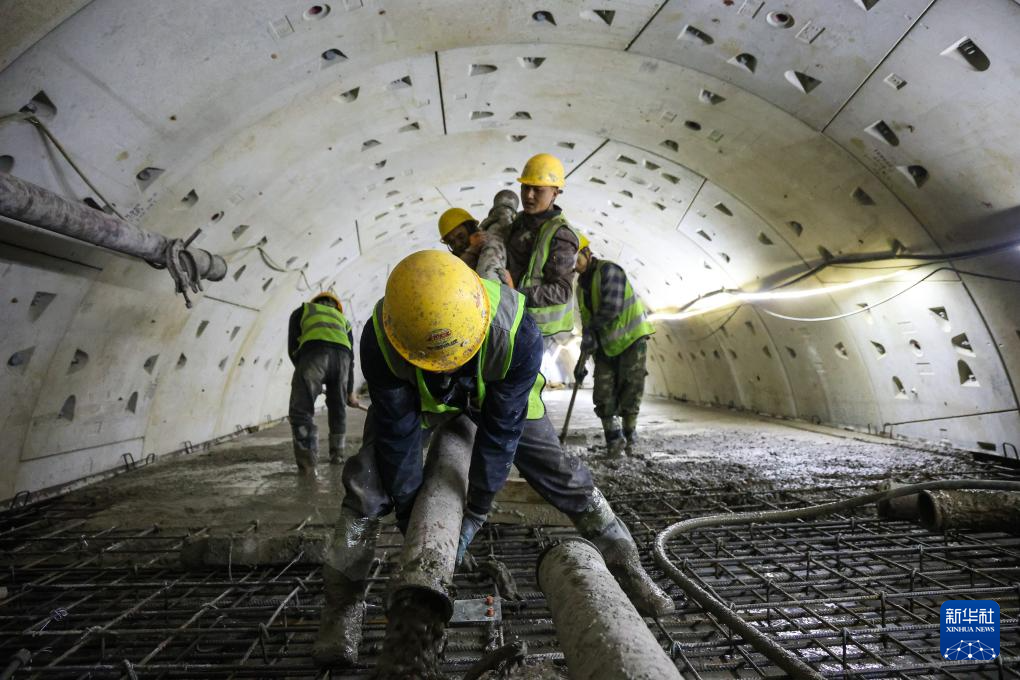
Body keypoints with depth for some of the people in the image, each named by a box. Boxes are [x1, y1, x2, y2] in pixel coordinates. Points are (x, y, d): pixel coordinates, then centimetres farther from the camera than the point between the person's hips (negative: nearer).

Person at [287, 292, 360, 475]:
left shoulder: (301, 311, 32)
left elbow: (292, 348, 20)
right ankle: (337, 454, 32)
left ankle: (307, 463, -4)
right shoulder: (343, 319, 39)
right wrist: (350, 392, 44)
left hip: (313, 353, -3)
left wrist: (304, 373, 34)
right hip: (342, 355, 3)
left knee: (301, 411, 5)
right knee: (338, 408, 23)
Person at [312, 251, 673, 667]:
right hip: (416, 396, 1)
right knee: (368, 483, -11)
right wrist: (408, 512, -14)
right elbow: (397, 433, -24)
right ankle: (343, 604, 11)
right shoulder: (379, 340, -36)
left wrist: (476, 512, -19)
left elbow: (500, 431, -29)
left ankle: (624, 566, 19)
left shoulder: (518, 335, -40)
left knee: (560, 473, -4)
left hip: (496, 394, 0)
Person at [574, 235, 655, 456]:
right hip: (607, 345, 6)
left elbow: (612, 308, -23)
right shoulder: (581, 285, 10)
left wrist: (592, 324, -6)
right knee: (604, 394, 0)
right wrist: (583, 358, 1)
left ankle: (629, 433, 12)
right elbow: (588, 324, 8)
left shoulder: (608, 270, -12)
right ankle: (613, 437, 11)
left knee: (630, 389, -4)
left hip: (632, 338, -6)